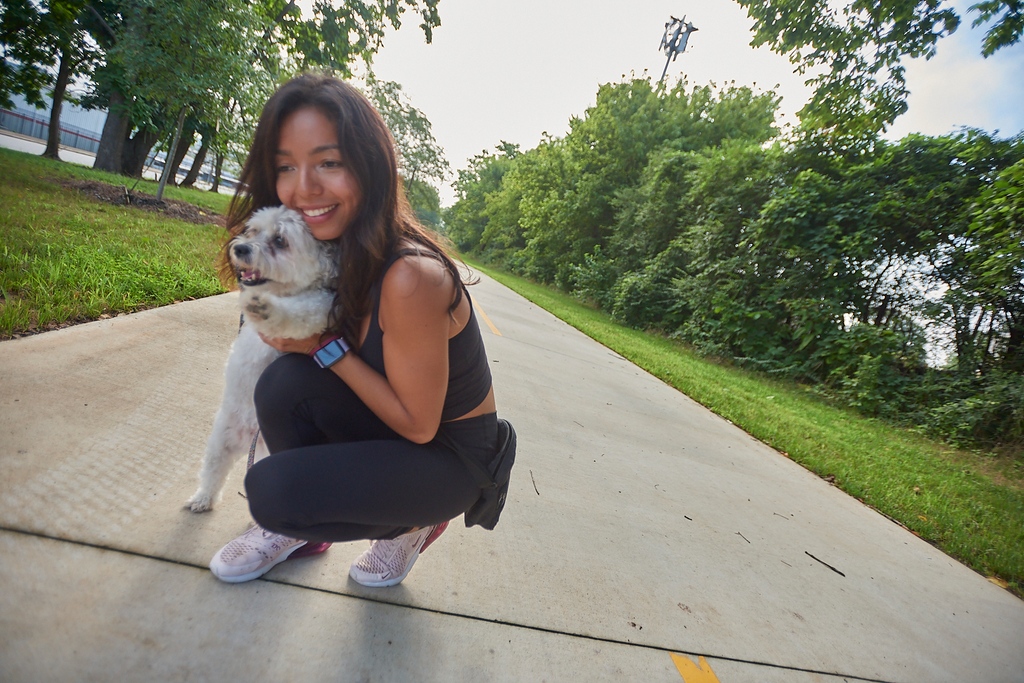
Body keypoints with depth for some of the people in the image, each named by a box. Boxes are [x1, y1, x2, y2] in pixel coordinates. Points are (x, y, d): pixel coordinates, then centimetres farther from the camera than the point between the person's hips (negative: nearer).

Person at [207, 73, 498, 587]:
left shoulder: (409, 276, -31)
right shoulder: (333, 250, -6)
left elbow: (418, 424, -22)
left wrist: (326, 347, -18)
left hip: (449, 457, -6)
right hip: (392, 425, 7)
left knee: (272, 489, -21)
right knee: (285, 379, -19)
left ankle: (411, 523, 8)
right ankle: (297, 530, 9)